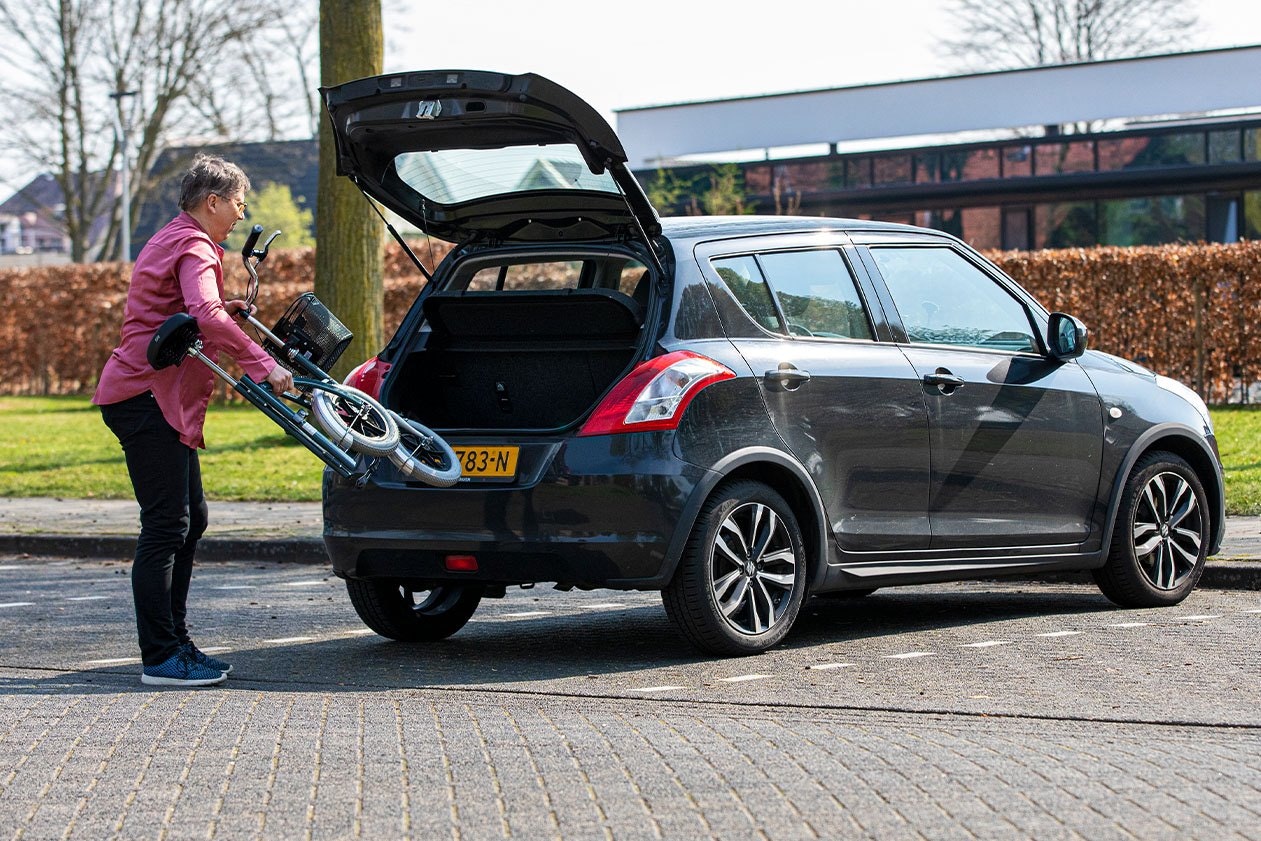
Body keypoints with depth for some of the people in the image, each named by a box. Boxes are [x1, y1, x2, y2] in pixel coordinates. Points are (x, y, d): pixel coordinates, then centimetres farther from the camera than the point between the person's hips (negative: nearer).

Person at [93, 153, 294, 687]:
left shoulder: (175, 241, 23)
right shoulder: (194, 247, -12)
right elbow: (207, 316, -30)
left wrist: (232, 310, 19)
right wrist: (262, 364, -30)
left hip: (156, 398, 11)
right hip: (148, 397, -11)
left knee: (190, 519, 13)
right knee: (166, 525, -11)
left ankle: (174, 643, 18)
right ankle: (161, 658, -10)